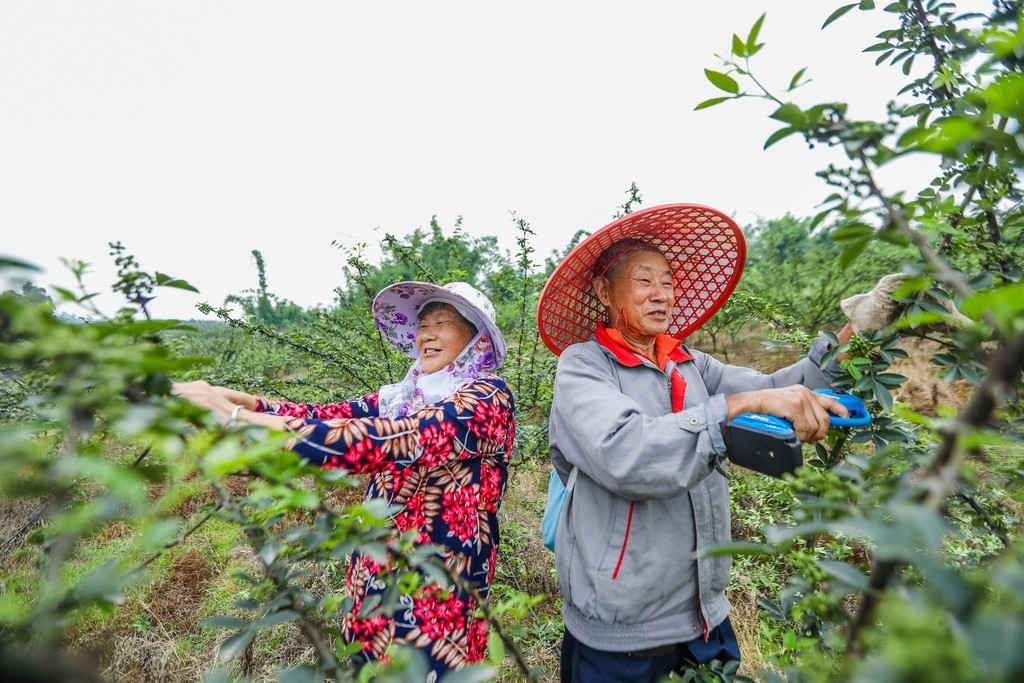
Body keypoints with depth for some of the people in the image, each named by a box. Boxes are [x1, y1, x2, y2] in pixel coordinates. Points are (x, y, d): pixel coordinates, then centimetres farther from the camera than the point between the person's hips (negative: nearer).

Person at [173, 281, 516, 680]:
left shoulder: (488, 397, -19)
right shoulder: (406, 393, 6)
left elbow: (386, 442, -31)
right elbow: (326, 417, 0)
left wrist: (237, 418, -30)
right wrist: (239, 399, -14)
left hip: (437, 591, -6)